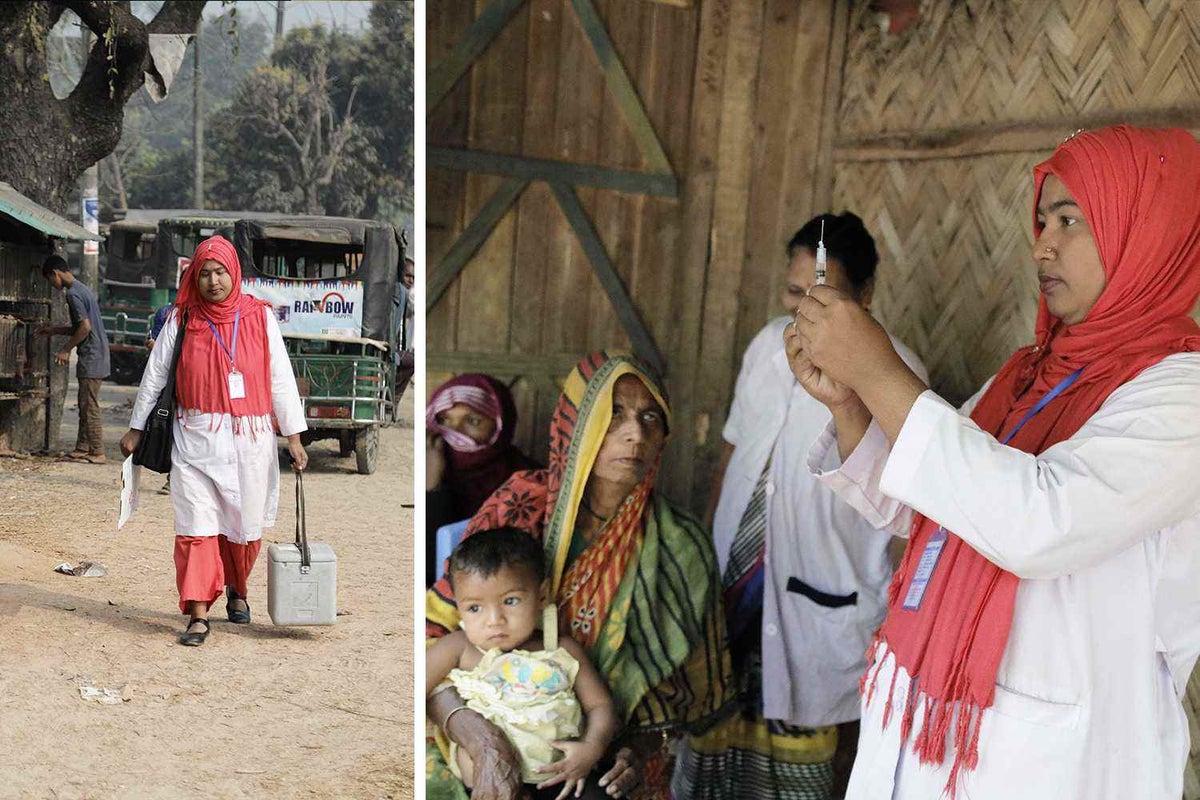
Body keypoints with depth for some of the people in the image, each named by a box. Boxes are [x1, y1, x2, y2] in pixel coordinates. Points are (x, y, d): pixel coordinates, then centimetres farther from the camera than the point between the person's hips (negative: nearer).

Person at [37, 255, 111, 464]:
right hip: (97, 355, 10)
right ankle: (83, 448, 18)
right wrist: (54, 331, 26)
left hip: (91, 357, -10)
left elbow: (85, 327, -21)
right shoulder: (82, 288, 17)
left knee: (90, 406, -7)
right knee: (85, 405, 13)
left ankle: (98, 453, -4)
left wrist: (66, 349, -12)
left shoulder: (73, 293, -14)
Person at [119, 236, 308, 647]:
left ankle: (237, 590, 35)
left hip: (249, 440, 0)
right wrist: (136, 428, 13)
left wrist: (293, 435, -1)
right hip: (196, 439, 0)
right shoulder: (181, 320, 1)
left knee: (245, 526, 9)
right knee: (196, 524, -5)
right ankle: (198, 613, 0)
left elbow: (281, 378, 1)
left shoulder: (259, 316, 1)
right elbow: (154, 375, 10)